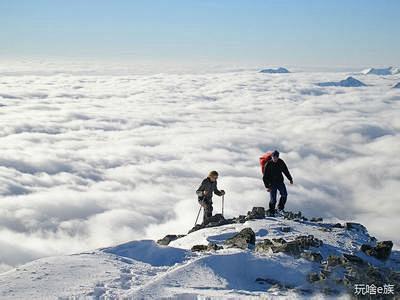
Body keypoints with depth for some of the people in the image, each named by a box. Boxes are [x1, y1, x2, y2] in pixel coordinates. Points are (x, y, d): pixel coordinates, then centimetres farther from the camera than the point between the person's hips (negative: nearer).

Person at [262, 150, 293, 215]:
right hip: (272, 183, -3)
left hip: (280, 181, 4)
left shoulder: (281, 162, -2)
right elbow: (265, 177, -9)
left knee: (284, 194, -15)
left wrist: (290, 179, 19)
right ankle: (272, 212, 11)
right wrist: (267, 186, -14)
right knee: (273, 199, -6)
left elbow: (286, 171, 15)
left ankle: (280, 207, 2)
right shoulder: (268, 164, -12)